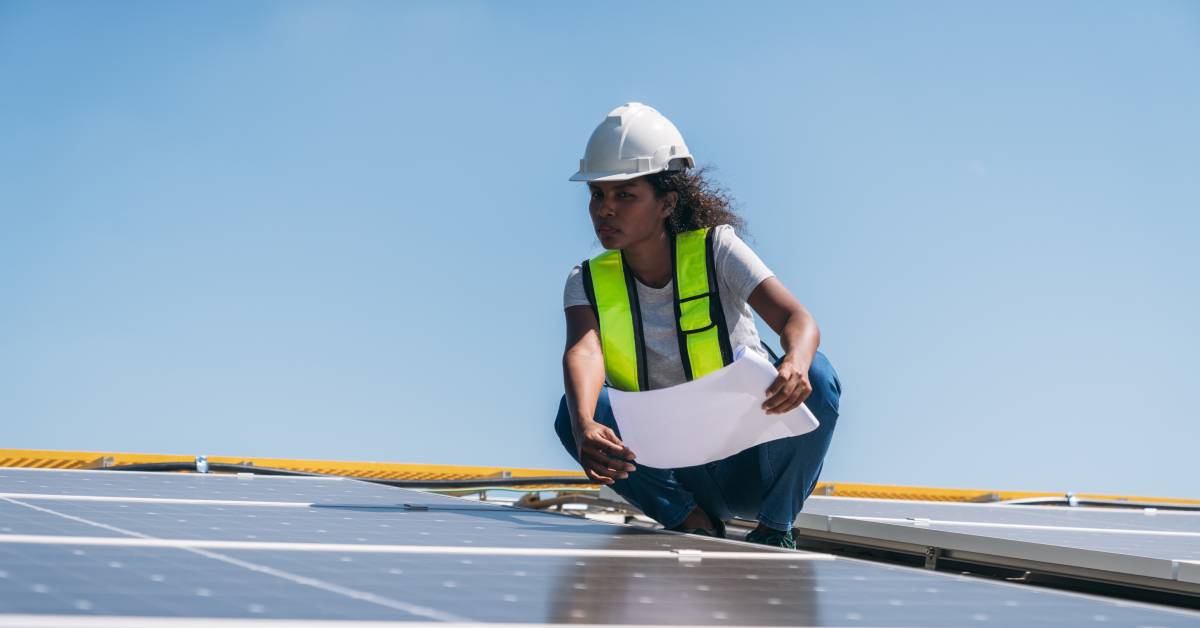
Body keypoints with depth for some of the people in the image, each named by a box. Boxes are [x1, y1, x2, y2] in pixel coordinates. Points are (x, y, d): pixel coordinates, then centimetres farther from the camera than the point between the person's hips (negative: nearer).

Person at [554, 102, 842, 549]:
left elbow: (797, 320, -20)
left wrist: (795, 365, -46)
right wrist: (584, 427, -46)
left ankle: (775, 528, -7)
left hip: (752, 464, -1)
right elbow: (583, 351, -23)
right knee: (573, 411, -24)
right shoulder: (588, 283, -2)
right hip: (674, 474, 1)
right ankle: (692, 521, -8)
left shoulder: (715, 249, -7)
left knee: (815, 376, -29)